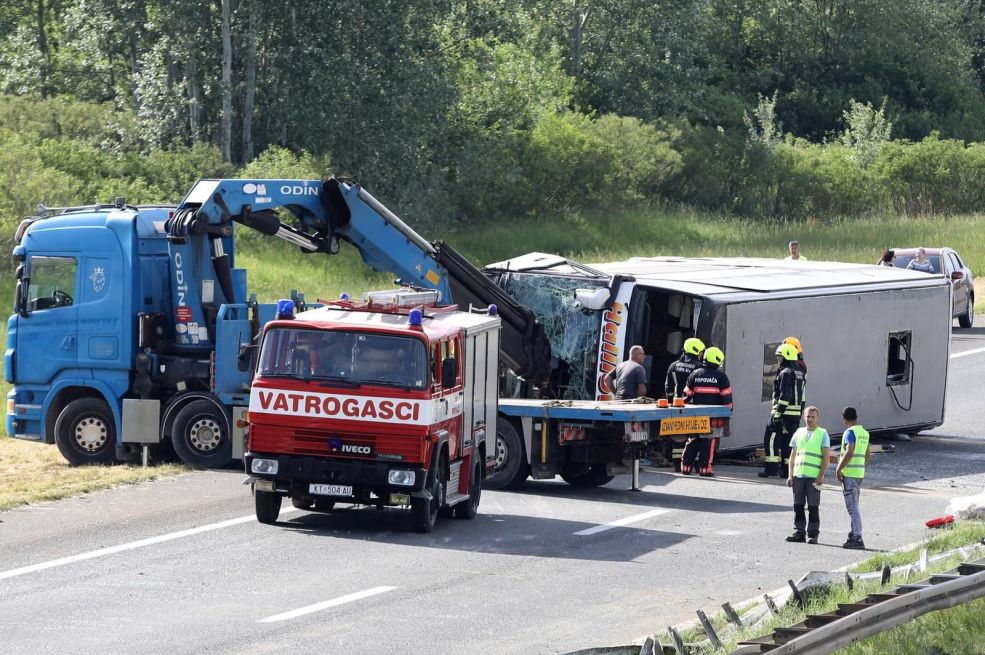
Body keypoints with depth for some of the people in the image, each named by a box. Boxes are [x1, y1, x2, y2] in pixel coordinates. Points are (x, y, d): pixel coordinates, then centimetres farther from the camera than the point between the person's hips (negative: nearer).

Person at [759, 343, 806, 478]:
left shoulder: (786, 373, -13)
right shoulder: (799, 373, 16)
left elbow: (785, 396, -20)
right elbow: (802, 396, 19)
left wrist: (778, 413, -20)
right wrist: (800, 414, 23)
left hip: (784, 412, -9)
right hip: (796, 414, 9)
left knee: (771, 438, -4)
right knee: (788, 440, 11)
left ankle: (772, 467, -8)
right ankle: (787, 469, 10)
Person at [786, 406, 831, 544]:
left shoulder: (822, 434, 4)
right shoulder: (799, 433, 15)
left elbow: (826, 457, -1)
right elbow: (793, 455, 16)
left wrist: (821, 476, -10)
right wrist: (790, 475, 8)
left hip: (813, 476, -4)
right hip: (798, 475, 4)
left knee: (813, 506, -2)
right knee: (798, 505, 4)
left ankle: (813, 534, 1)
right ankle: (799, 532, 10)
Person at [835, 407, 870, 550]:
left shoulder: (850, 432, -12)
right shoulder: (864, 433, 14)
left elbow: (849, 452, -23)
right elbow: (867, 456, 18)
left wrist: (838, 469, -16)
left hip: (849, 473, -8)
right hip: (860, 473, 8)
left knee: (852, 507, -9)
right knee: (854, 507, 16)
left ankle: (857, 538, -14)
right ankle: (854, 535, 20)